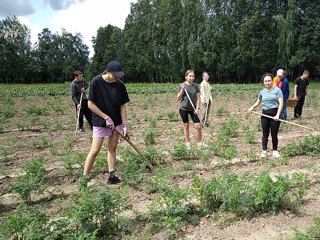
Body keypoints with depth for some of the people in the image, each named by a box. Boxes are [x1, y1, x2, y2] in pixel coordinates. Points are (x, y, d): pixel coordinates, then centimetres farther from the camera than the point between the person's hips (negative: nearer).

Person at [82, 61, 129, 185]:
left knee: (112, 148, 8)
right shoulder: (96, 81, -17)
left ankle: (112, 176, 15)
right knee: (95, 150, -5)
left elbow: (122, 106, -4)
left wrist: (125, 125, -8)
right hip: (100, 121, -4)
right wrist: (106, 117, -16)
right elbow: (90, 104, -15)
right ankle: (85, 177, 6)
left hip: (116, 121, 4)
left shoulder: (120, 85, -7)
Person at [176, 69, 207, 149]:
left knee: (198, 126, -2)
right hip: (183, 108, -2)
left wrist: (197, 108, -7)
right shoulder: (182, 85, -4)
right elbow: (178, 98, -4)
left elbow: (198, 98, 4)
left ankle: (200, 142, 16)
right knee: (186, 126, 8)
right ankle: (187, 143, 21)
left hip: (193, 109, 2)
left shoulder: (195, 86, 2)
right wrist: (182, 90, -17)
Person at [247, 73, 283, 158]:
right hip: (265, 114, 3)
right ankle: (264, 151, 10)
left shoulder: (277, 90, -5)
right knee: (265, 134, 6)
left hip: (274, 114, -3)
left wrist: (277, 115, -21)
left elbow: (281, 103, -11)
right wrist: (252, 107, 2)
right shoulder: (262, 92, 8)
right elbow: (258, 102, 22)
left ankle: (275, 151, 19)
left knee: (274, 134, 3)